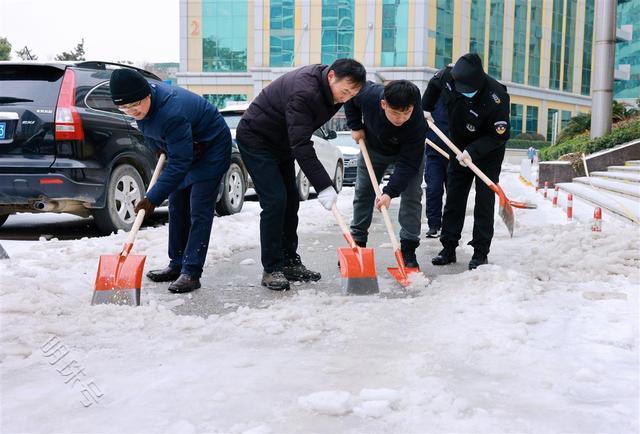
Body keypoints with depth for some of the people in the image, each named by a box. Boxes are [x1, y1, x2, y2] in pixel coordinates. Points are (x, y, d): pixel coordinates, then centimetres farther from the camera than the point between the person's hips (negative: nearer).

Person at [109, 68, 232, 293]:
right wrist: (159, 146, 1)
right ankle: (177, 265, 18)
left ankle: (191, 273, -12)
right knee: (177, 208, 10)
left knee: (199, 212, -13)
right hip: (185, 149, 9)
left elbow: (179, 163, -37)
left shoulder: (172, 112, -39)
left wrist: (152, 198, -34)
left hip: (211, 149, -9)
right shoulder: (144, 99, -12)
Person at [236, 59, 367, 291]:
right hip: (255, 139, -9)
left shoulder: (328, 86, -6)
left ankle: (289, 262, 15)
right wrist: (323, 186, -39)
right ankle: (271, 269, -6)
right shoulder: (303, 91, -34)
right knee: (275, 200, -15)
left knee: (290, 200, 7)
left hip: (281, 141, 9)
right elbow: (301, 145, -38)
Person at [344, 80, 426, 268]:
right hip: (373, 147, 3)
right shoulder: (369, 94, -39)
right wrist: (356, 126, -17)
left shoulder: (418, 124, -42)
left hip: (409, 152, -2)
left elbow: (408, 164, -36)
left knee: (411, 196, -11)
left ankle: (408, 249, -3)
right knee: (362, 193, 7)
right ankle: (357, 242, 20)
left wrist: (390, 192, -43)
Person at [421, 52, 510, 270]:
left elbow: (499, 136, -26)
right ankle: (448, 248, 13)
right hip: (460, 149, 5)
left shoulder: (496, 97, -33)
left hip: (488, 154, -5)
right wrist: (425, 109, 9)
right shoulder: (448, 76, -19)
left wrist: (473, 152, -34)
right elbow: (434, 84, 8)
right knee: (453, 198, 6)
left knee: (484, 201, -6)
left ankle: (480, 252, 1)